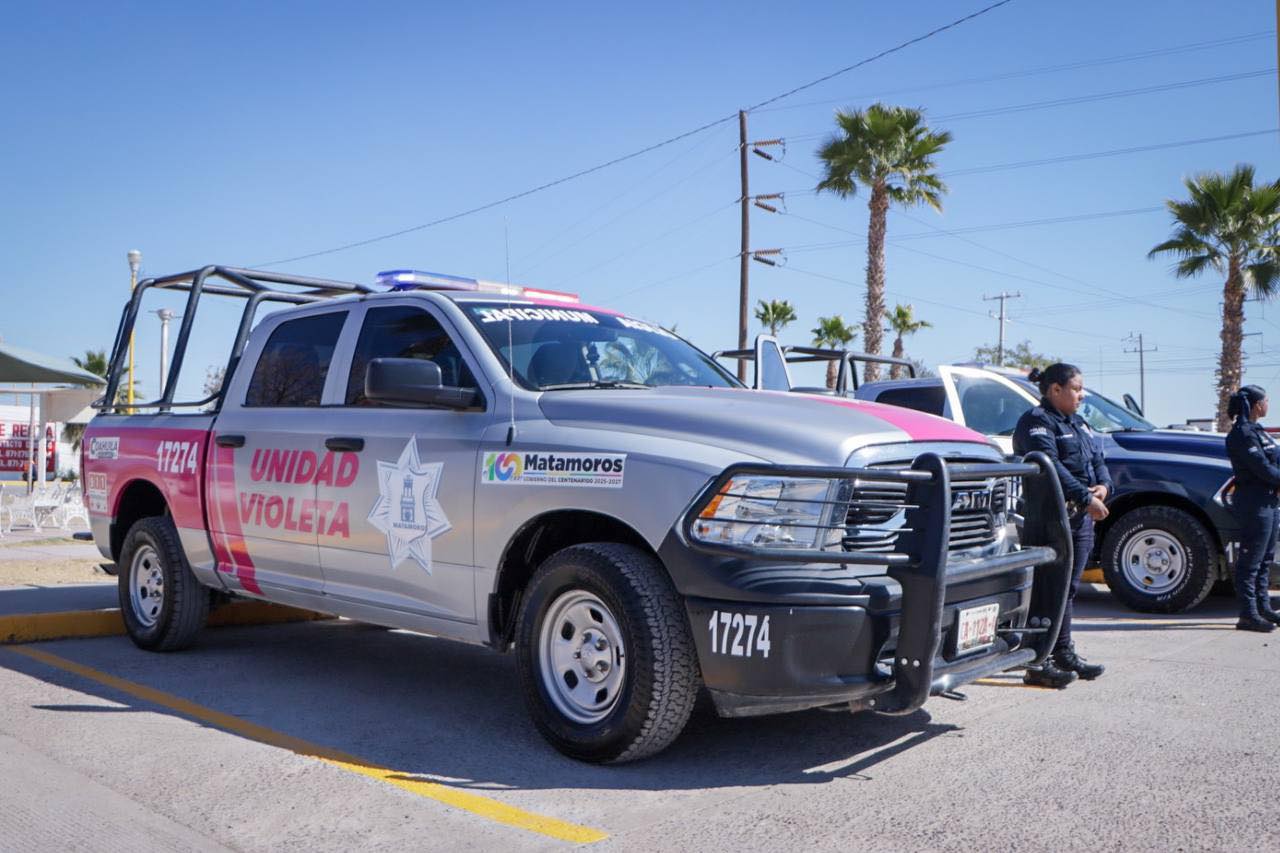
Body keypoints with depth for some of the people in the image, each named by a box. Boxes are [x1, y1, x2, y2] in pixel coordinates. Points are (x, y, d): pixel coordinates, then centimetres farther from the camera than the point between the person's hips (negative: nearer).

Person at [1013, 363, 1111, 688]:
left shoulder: (1078, 424, 22)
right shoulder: (1037, 422, -10)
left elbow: (1097, 460, 19)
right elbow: (1051, 467, -20)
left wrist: (1103, 486, -2)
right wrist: (1085, 497, -24)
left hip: (1081, 519, 10)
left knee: (1068, 588, 15)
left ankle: (1064, 654, 25)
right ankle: (1038, 663, -7)